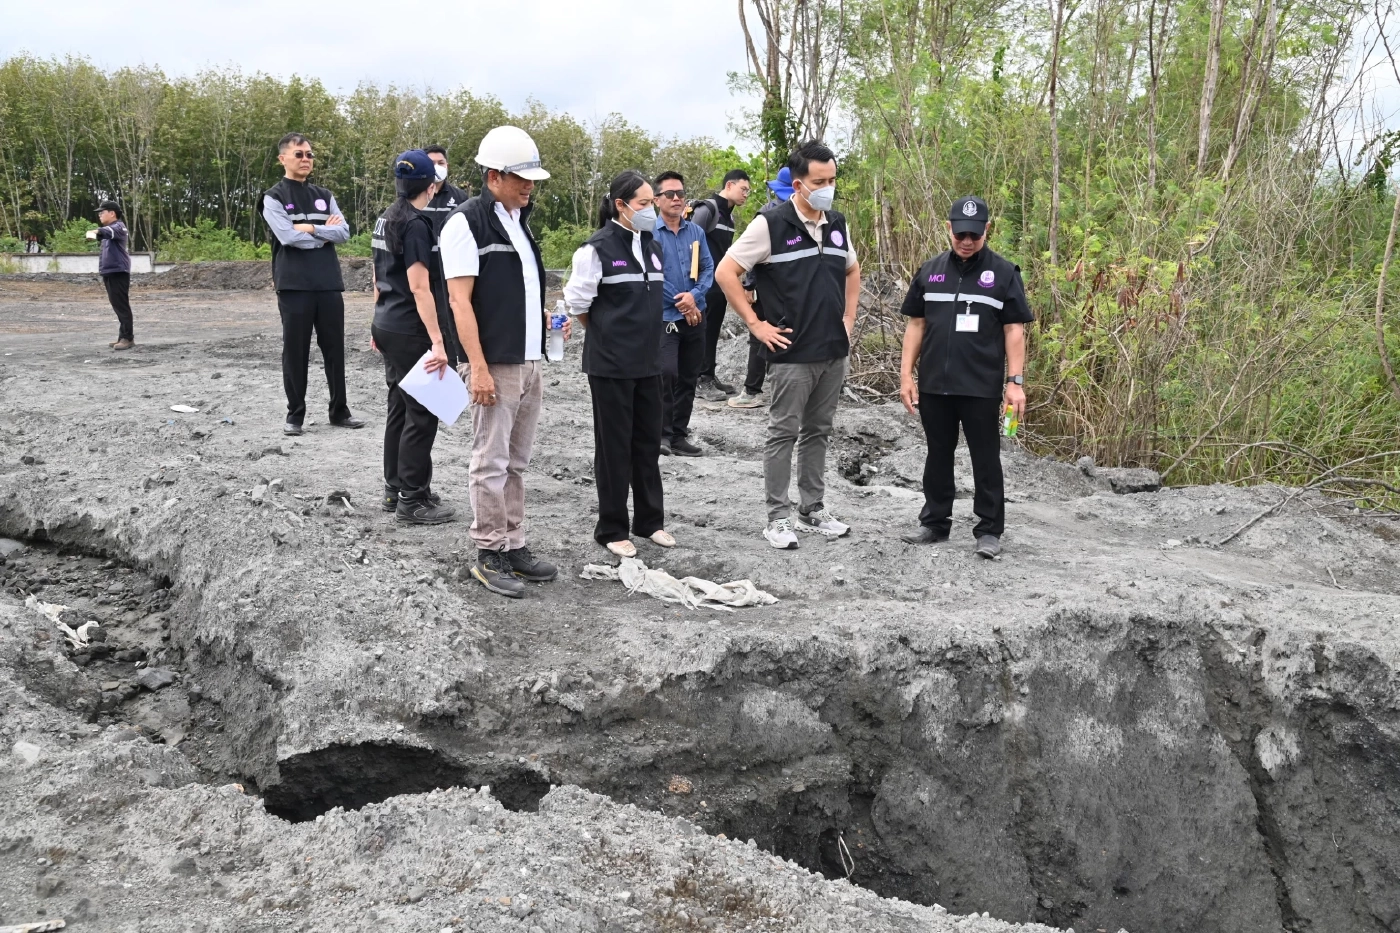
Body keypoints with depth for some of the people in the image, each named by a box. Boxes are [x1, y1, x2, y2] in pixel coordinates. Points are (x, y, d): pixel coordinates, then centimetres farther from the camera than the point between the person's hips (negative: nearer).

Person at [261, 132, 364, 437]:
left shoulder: (324, 196, 15)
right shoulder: (274, 197, 1)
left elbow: (343, 232, 3)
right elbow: (288, 237, -14)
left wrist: (310, 228, -8)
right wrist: (325, 232, -3)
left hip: (329, 284, 4)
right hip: (294, 286, -4)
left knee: (335, 349, 7)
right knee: (296, 351, 2)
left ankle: (339, 411, 16)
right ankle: (295, 414, 10)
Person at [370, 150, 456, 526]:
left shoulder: (385, 220, 12)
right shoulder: (415, 224, -16)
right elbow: (419, 287, -22)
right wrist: (437, 341, -24)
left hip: (386, 325, 10)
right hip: (409, 331, -9)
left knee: (400, 407, 16)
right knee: (422, 413, -3)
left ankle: (394, 488, 24)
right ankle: (412, 500, 2)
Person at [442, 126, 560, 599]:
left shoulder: (519, 221, 16)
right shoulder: (466, 222, -9)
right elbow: (460, 300, -14)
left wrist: (549, 316, 12)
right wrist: (478, 368, -19)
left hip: (530, 364, 8)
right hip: (495, 366, -8)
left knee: (515, 462, 13)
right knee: (491, 463, -1)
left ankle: (514, 547, 21)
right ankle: (489, 556, 8)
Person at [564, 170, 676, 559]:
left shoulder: (652, 245, 9)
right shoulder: (598, 247, -12)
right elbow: (577, 302, -8)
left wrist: (643, 333, 14)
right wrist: (607, 335, 3)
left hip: (648, 362, 6)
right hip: (611, 364, -6)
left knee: (648, 442, 13)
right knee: (614, 446, 2)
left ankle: (650, 520, 26)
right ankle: (611, 530, 13)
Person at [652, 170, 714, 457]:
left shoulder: (696, 232, 8)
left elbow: (708, 269, 5)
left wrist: (694, 295, -13)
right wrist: (680, 303, -12)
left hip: (695, 316, 5)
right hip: (664, 316, -5)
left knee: (689, 378, 9)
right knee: (666, 373, -19)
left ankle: (679, 435, 18)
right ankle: (662, 433, -6)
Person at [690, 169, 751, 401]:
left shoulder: (729, 216, 15)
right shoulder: (707, 209, -12)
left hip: (720, 284, 8)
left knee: (713, 331, 11)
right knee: (703, 331, -4)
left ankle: (710, 375, 18)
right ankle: (702, 380, 0)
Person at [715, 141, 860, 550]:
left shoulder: (837, 224, 8)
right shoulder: (771, 224, -11)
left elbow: (852, 271, 25)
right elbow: (725, 272, -11)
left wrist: (848, 318, 14)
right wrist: (756, 325, -11)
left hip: (834, 351, 6)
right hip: (792, 353, -6)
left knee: (818, 432, 14)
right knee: (784, 433, 2)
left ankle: (814, 509, 25)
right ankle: (778, 517, 10)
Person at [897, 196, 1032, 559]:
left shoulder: (1003, 272, -1)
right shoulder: (930, 270, 7)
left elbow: (1014, 330, -2)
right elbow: (916, 324, 11)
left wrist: (1015, 381, -8)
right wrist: (906, 374, 5)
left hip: (982, 387, -3)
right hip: (934, 385, 3)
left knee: (985, 459, 4)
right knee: (938, 456, 13)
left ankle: (989, 530, 12)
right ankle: (934, 523, 24)